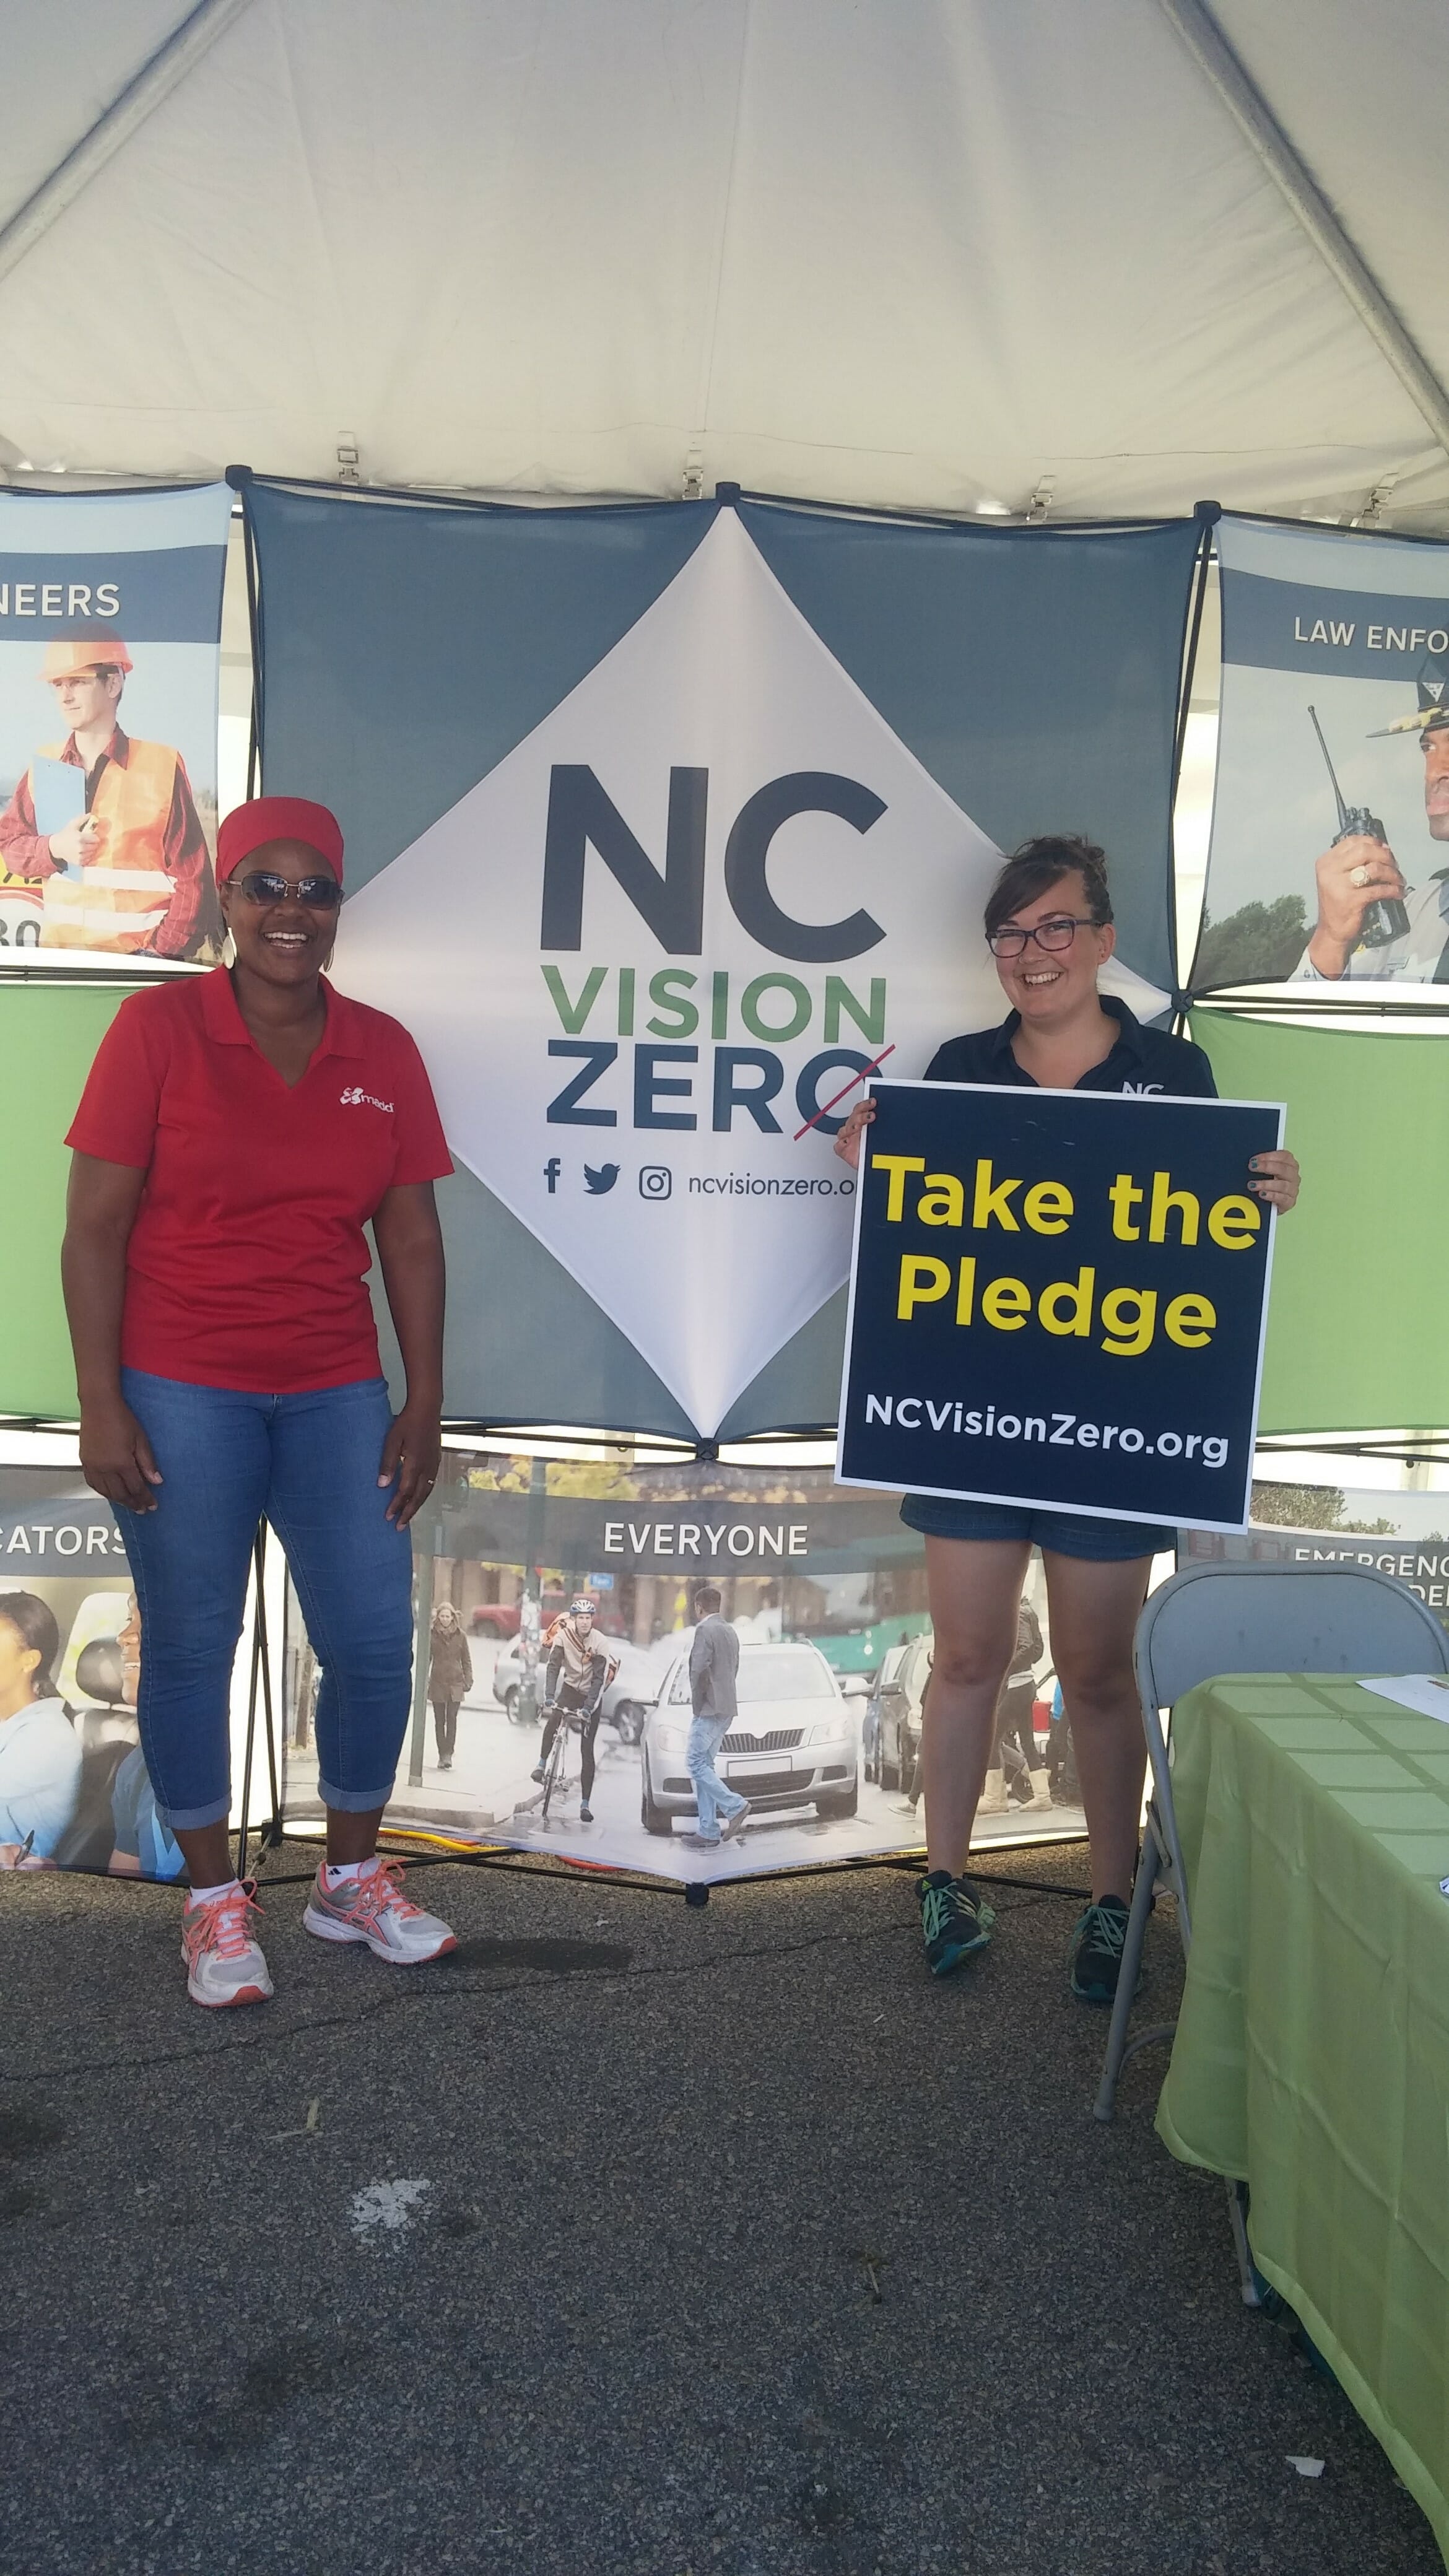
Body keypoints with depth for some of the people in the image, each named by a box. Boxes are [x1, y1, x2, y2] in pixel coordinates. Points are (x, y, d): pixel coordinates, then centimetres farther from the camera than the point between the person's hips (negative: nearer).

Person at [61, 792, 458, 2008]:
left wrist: (426, 1403, 4)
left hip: (335, 1394, 3)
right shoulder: (158, 1027, -4)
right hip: (181, 1392, -3)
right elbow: (94, 1229, -5)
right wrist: (101, 1405, -10)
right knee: (190, 1650, 6)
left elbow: (411, 1238, 7)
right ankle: (215, 1899, 26)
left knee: (376, 1646, 5)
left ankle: (352, 1879, 27)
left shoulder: (383, 1050, 4)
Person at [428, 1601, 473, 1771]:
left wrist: (468, 1681, 2)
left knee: (452, 1719, -9)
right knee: (439, 1720, 5)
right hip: (437, 1683, 1)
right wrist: (425, 1679, -4)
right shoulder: (432, 1635, 2)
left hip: (455, 1684, -1)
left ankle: (448, 1754, -8)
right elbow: (427, 1658, 5)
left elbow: (466, 1661, 9)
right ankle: (442, 1755, 12)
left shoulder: (460, 1636, 3)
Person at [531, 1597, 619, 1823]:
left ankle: (585, 1804, -1)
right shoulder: (563, 1636, -15)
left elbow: (599, 1678, -23)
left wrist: (588, 1707, -32)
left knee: (587, 1749, -4)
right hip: (570, 1688, 1)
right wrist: (549, 1696, -32)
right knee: (553, 1720, -30)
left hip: (592, 1695, -1)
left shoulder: (599, 1643, -20)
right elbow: (553, 1667, -19)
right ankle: (542, 1763, -9)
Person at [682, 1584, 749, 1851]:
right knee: (705, 1766, 10)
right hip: (727, 1709, 9)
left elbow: (699, 1670, -22)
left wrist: (697, 1704, -9)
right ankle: (708, 1832, 9)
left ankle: (735, 1806, -13)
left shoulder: (705, 1630, -13)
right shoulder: (730, 1631, 16)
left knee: (696, 1764, -6)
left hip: (710, 1709, -9)